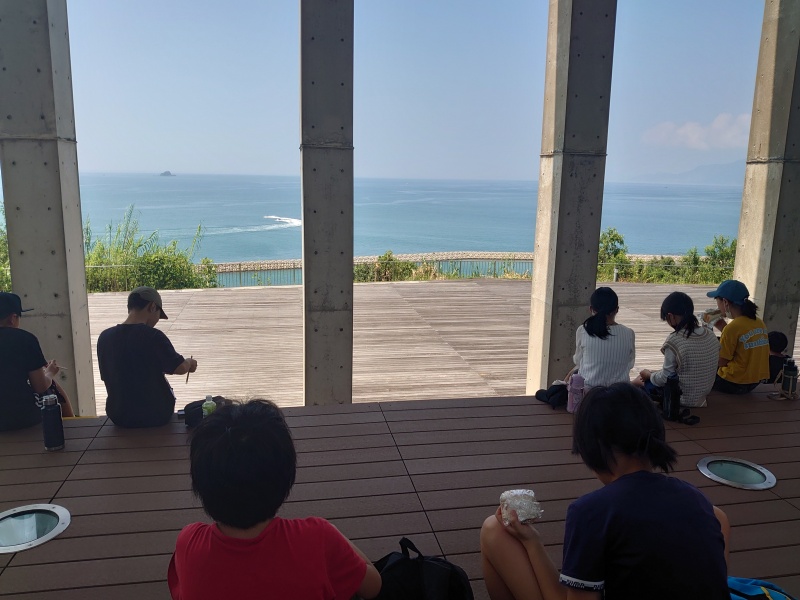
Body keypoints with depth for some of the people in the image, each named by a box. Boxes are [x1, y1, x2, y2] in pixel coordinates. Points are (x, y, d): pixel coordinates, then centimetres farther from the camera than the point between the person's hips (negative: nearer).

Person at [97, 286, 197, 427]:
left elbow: (106, 376, 6)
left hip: (119, 416, 4)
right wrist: (189, 363, 9)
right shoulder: (153, 336, -21)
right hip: (156, 414, -4)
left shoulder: (104, 337, -7)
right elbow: (180, 368, -14)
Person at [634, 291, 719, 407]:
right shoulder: (711, 335, -5)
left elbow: (666, 377, -17)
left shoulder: (674, 341, -24)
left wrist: (648, 375, 3)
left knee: (638, 381, 16)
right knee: (654, 377, 26)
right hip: (701, 397, 7)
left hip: (681, 399, -7)